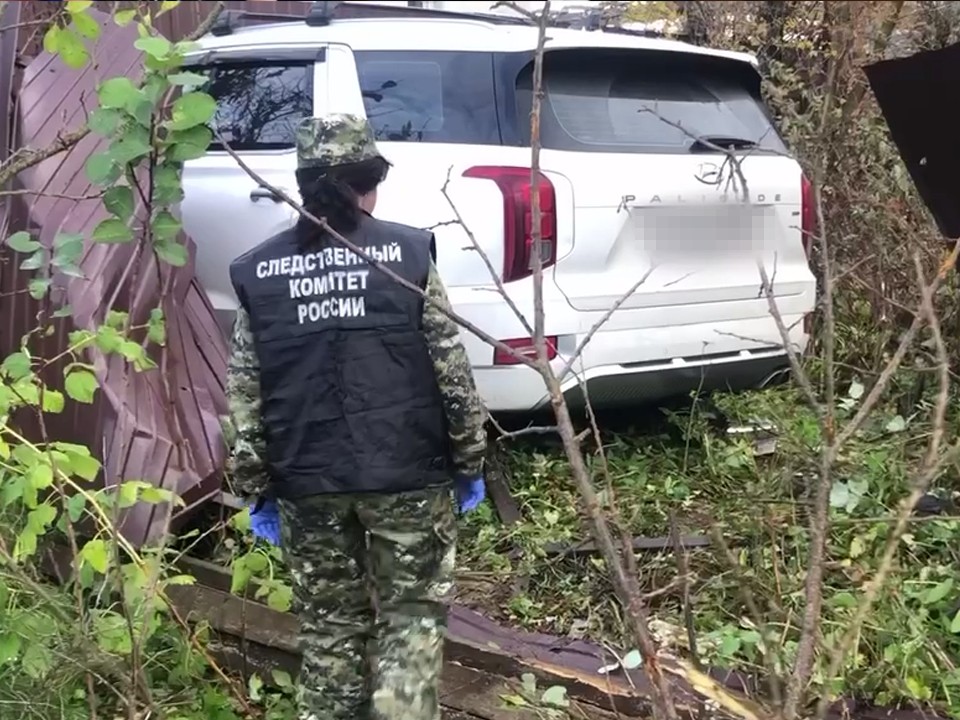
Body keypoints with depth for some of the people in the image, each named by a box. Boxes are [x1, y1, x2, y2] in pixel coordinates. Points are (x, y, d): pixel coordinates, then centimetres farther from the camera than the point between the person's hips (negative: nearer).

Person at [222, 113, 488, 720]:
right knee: (412, 617, 10)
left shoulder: (259, 272, 2)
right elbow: (452, 371, -5)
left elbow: (246, 397, 3)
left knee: (329, 624, 16)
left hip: (308, 481, 3)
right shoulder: (408, 252, -5)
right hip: (407, 473, -2)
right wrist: (469, 461, 5)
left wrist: (257, 488, 10)